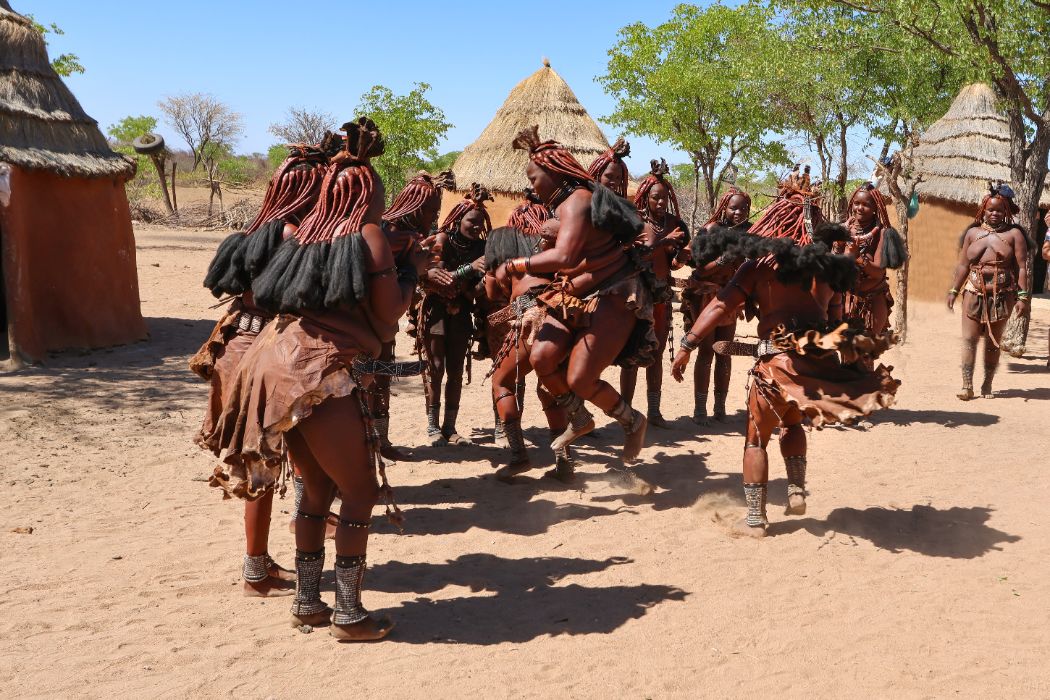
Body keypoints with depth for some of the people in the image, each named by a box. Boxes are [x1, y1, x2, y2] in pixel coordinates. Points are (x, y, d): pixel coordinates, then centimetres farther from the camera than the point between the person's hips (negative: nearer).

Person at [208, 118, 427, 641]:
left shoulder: (305, 232, 19)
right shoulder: (369, 235, 0)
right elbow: (387, 321, -1)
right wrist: (413, 270, 13)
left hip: (277, 362, 7)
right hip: (319, 369, -7)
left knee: (318, 486, 19)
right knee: (361, 490, 4)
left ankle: (306, 602, 25)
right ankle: (348, 614, 6)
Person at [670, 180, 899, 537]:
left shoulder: (761, 264, -3)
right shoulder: (828, 266, 9)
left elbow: (721, 306, -8)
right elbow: (834, 316, 12)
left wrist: (687, 345, -7)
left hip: (777, 360, -4)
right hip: (820, 359, 4)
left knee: (757, 437, 11)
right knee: (792, 424, 31)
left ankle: (755, 519, 11)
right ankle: (797, 492, 19)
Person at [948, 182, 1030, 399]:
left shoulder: (1014, 234, 2)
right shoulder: (972, 232, 9)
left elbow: (1021, 267, -1)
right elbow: (962, 265, 11)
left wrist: (1023, 296, -8)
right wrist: (953, 291, 6)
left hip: (1002, 296, -1)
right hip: (974, 294, 2)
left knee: (993, 342, 6)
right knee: (969, 339, -6)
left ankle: (987, 384, 16)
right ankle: (967, 386, -5)